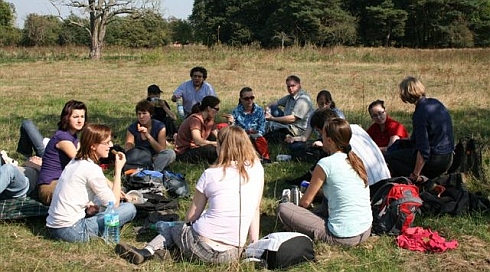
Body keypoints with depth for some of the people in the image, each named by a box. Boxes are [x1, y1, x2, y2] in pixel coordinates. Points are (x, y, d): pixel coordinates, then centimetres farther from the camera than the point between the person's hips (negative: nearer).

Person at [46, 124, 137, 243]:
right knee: (129, 208, -9)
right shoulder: (92, 169, -16)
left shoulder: (75, 161, 11)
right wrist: (118, 170, -6)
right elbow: (114, 204, -10)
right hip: (70, 231, -9)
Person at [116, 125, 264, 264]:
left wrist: (184, 227, 25)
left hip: (203, 247, -3)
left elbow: (191, 217, 5)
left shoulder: (210, 174, -3)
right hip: (233, 254, 3)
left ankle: (147, 252, 6)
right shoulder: (256, 169, 2)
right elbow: (255, 209, 7)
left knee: (171, 229, 28)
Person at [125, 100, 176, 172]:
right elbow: (128, 150, -14)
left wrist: (148, 136, -30)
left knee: (170, 153, -30)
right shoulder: (132, 128, -6)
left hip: (155, 158, -1)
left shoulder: (160, 127, -10)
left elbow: (162, 150, -18)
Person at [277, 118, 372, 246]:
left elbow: (305, 202, -3)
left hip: (343, 237, -8)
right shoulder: (356, 160, 8)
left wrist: (296, 208, 18)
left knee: (283, 209, -2)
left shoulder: (326, 163, -12)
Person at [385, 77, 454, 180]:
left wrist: (415, 174, -17)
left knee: (389, 158, 1)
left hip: (435, 160, -9)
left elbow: (424, 150, -24)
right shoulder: (436, 103, 6)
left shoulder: (419, 114, -21)